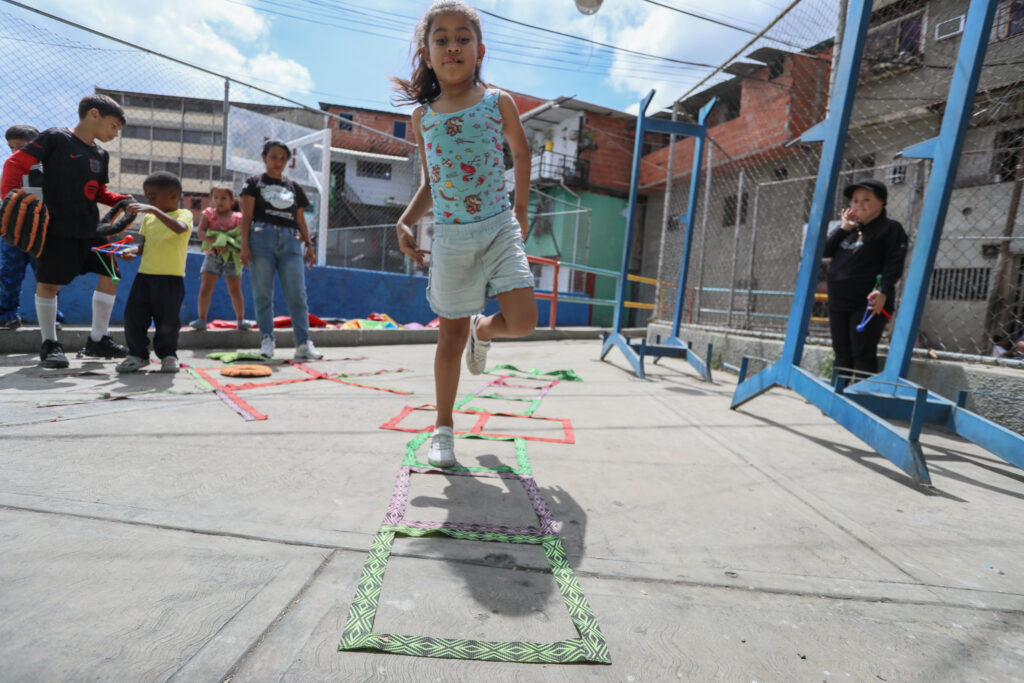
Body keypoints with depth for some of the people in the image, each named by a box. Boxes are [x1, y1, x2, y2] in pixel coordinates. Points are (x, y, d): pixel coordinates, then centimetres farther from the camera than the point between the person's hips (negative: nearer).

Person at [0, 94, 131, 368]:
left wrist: (122, 200, 3)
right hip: (57, 229, -6)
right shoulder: (55, 138, -3)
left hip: (91, 230, 6)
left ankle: (98, 340, 13)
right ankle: (50, 343, 12)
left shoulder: (101, 155, 15)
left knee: (110, 275, 2)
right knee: (49, 283, -2)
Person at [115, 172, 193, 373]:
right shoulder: (148, 218, 15)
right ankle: (138, 354, 18)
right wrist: (133, 251, -2)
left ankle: (168, 354, 19)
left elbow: (179, 228, -25)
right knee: (133, 314, 3)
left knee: (167, 320, 0)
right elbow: (144, 246, 18)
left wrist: (154, 210, -31)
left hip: (171, 276, -5)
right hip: (145, 274, 6)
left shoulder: (184, 214, -2)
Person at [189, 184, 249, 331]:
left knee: (235, 289, 4)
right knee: (205, 288, -5)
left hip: (232, 258, -1)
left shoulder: (238, 217, 5)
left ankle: (241, 319, 12)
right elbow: (200, 231, -4)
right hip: (212, 256, 1)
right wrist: (214, 242, -20)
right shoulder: (208, 214, 7)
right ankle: (201, 319, 0)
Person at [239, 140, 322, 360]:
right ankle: (266, 340, 7)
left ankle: (303, 343, -6)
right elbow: (246, 215, 3)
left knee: (297, 293, -5)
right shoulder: (255, 182, 11)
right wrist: (244, 244, -7)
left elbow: (300, 219, 18)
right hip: (262, 238, -2)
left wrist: (309, 245, 8)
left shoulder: (294, 187, 20)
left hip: (290, 241, 2)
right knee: (263, 294, 0)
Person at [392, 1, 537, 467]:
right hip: (450, 236, 1)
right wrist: (406, 222, 2)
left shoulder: (498, 103, 5)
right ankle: (443, 428, 21)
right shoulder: (422, 117, 9)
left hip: (499, 228, 0)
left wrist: (521, 209, 13)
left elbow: (521, 153, 19)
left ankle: (483, 330, 24)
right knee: (451, 333, 4)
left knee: (523, 320, -15)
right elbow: (430, 182, 16)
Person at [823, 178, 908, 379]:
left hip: (869, 303, -6)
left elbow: (894, 264, -7)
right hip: (838, 302, 6)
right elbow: (825, 251, 12)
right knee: (842, 355, 9)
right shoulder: (849, 229, 21)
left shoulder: (890, 228, 3)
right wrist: (843, 228, 2)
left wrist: (883, 291, -21)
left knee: (863, 355, -9)